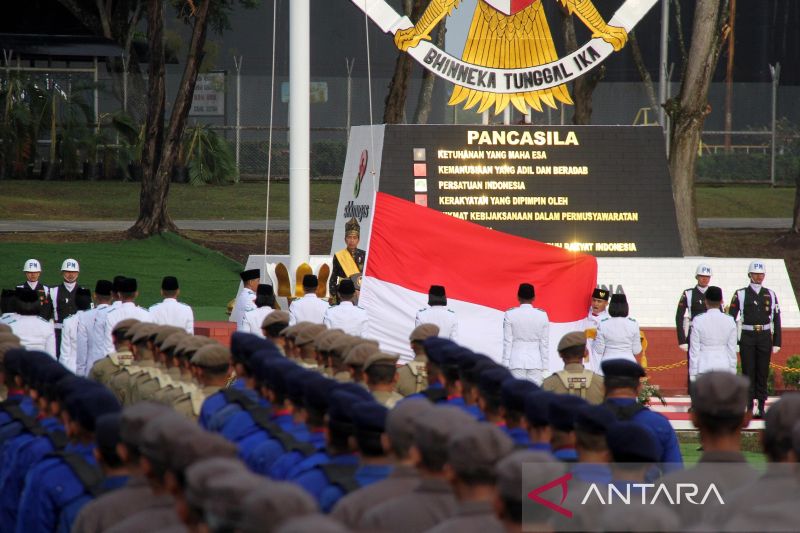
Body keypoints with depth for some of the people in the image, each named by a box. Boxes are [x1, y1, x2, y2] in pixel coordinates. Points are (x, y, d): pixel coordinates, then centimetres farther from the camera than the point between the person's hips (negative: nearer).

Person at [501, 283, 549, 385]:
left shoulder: (510, 314, -3)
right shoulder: (542, 315, 1)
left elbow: (507, 342, -3)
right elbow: (544, 343, 3)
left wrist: (505, 364, 2)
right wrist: (544, 367, 8)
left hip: (516, 362, -1)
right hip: (535, 362, 1)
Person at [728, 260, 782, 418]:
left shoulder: (770, 295, 7)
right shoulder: (741, 295, 0)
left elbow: (776, 320, 7)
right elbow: (731, 318, 0)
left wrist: (777, 343, 2)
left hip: (765, 337, 2)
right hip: (747, 338, -2)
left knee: (763, 373, 3)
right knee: (748, 372, -3)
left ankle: (760, 407, 8)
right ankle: (748, 407, 1)